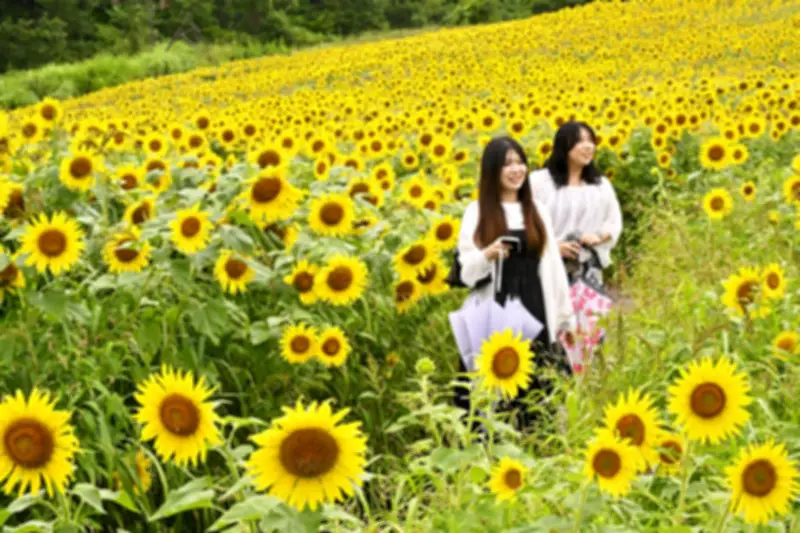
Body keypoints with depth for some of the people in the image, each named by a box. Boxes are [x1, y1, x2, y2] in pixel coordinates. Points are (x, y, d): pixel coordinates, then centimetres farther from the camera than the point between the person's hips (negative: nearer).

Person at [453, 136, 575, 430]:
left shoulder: (537, 210, 11)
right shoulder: (476, 212, 1)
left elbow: (552, 265, 12)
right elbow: (465, 270, -4)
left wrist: (565, 315, 11)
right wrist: (487, 255, -24)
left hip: (534, 312, 3)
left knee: (536, 389, 4)